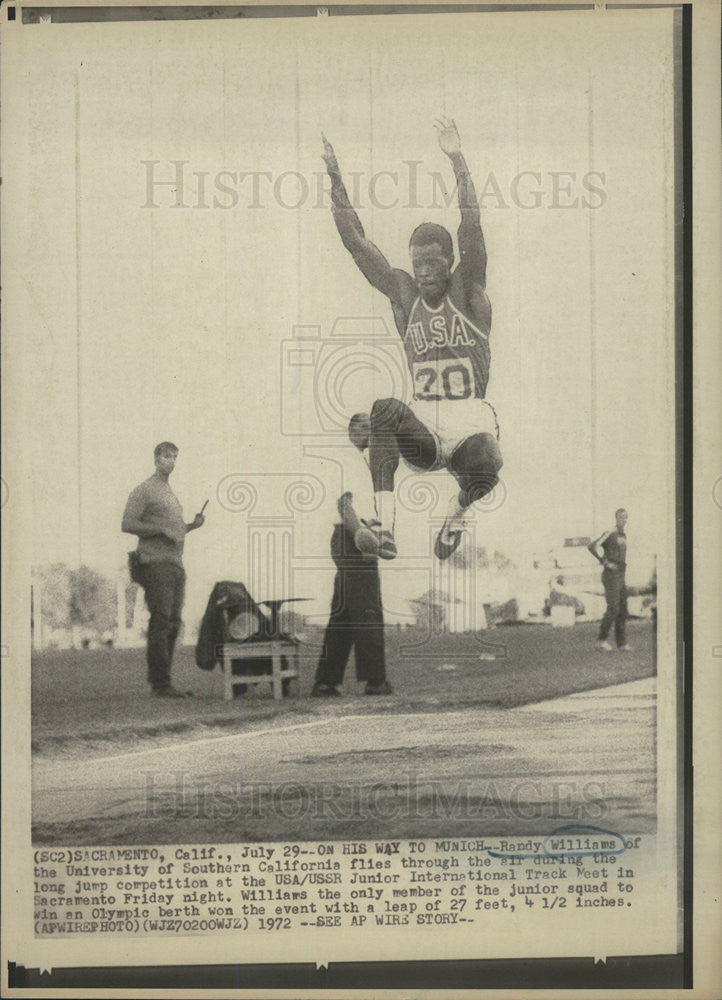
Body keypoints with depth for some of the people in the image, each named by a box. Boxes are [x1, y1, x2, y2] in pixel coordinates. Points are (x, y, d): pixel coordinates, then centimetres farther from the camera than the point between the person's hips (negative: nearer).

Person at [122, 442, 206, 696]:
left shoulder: (171, 493, 24)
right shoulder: (144, 490, -2)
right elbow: (127, 524, -12)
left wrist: (192, 525, 11)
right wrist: (161, 529, -16)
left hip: (176, 565, 9)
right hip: (156, 563, -9)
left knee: (173, 625, 8)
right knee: (161, 623, -11)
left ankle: (161, 681, 14)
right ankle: (160, 684, -9)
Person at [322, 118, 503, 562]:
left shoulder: (467, 291, 2)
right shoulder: (403, 292, 9)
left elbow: (472, 227, -13)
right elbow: (356, 242, 5)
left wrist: (457, 159, -23)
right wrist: (335, 177, -2)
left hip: (471, 419, -2)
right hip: (423, 428, 2)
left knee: (485, 469, -32)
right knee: (385, 410, -31)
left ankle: (458, 512, 7)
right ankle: (386, 528, -33)